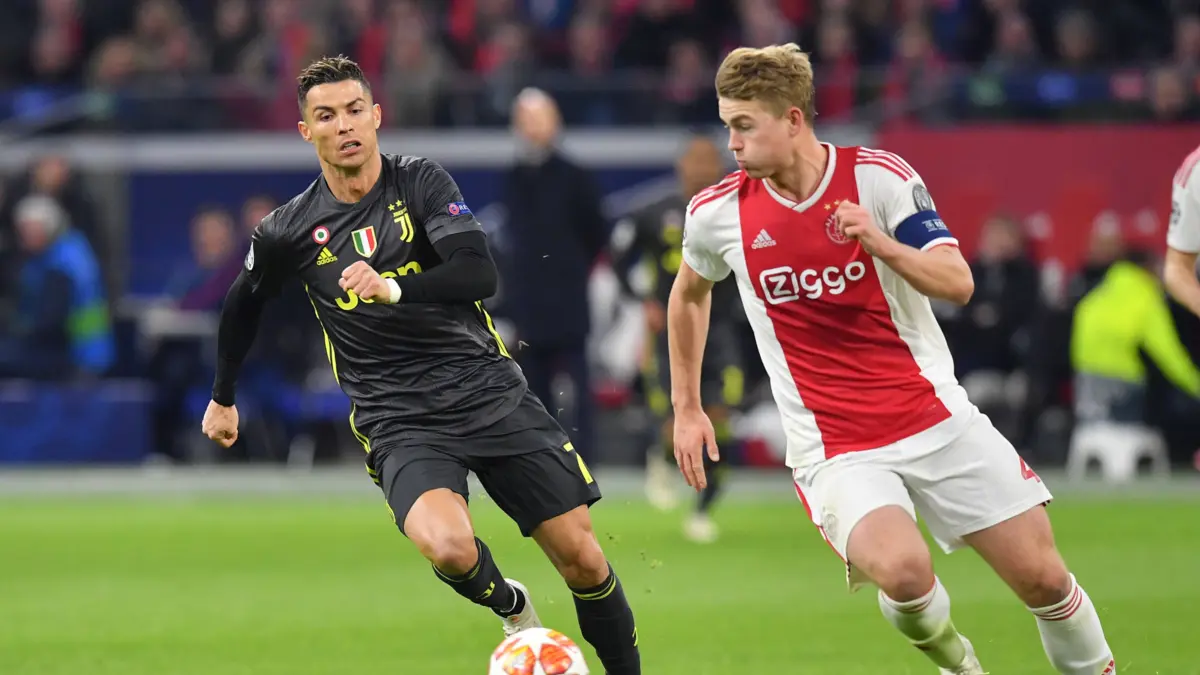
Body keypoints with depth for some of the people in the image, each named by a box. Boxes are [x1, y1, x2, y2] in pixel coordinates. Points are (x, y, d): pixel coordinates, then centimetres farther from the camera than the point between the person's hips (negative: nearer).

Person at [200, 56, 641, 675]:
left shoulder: (422, 182, -2)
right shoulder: (290, 231, 2)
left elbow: (480, 275, -15)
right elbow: (242, 305, 22)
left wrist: (393, 288, -31)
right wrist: (223, 397, 32)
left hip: (488, 387, 1)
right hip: (399, 422, -1)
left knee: (582, 559, -5)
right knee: (449, 548, -29)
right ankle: (511, 609, 5)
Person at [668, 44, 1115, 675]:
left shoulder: (880, 177, -8)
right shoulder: (718, 214, -2)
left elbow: (957, 283, -15)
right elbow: (688, 293, 19)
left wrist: (884, 245, -33)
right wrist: (686, 408, 21)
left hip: (936, 419, 1)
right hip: (834, 450, 0)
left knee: (1042, 576, -2)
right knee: (901, 569, -29)